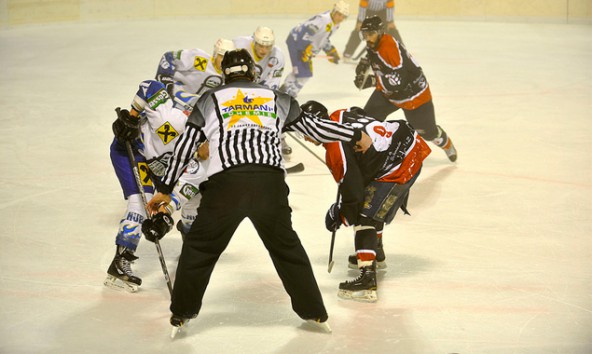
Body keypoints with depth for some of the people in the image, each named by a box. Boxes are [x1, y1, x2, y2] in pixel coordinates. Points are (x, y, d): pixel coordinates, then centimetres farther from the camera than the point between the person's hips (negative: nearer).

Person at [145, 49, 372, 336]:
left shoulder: (209, 100, 21)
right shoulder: (277, 99, 24)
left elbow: (184, 148, 20)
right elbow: (314, 128, 28)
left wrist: (165, 190, 27)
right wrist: (356, 136, 42)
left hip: (225, 185, -2)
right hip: (270, 183, 2)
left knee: (200, 247, 14)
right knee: (286, 246, 20)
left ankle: (181, 315, 16)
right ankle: (314, 312, 24)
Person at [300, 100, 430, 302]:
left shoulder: (336, 151, -23)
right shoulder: (339, 115, 1)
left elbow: (352, 192, -18)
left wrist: (337, 215, -1)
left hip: (401, 169, -10)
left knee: (365, 218, -12)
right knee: (370, 201, 29)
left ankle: (367, 279, -23)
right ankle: (374, 251, 48)